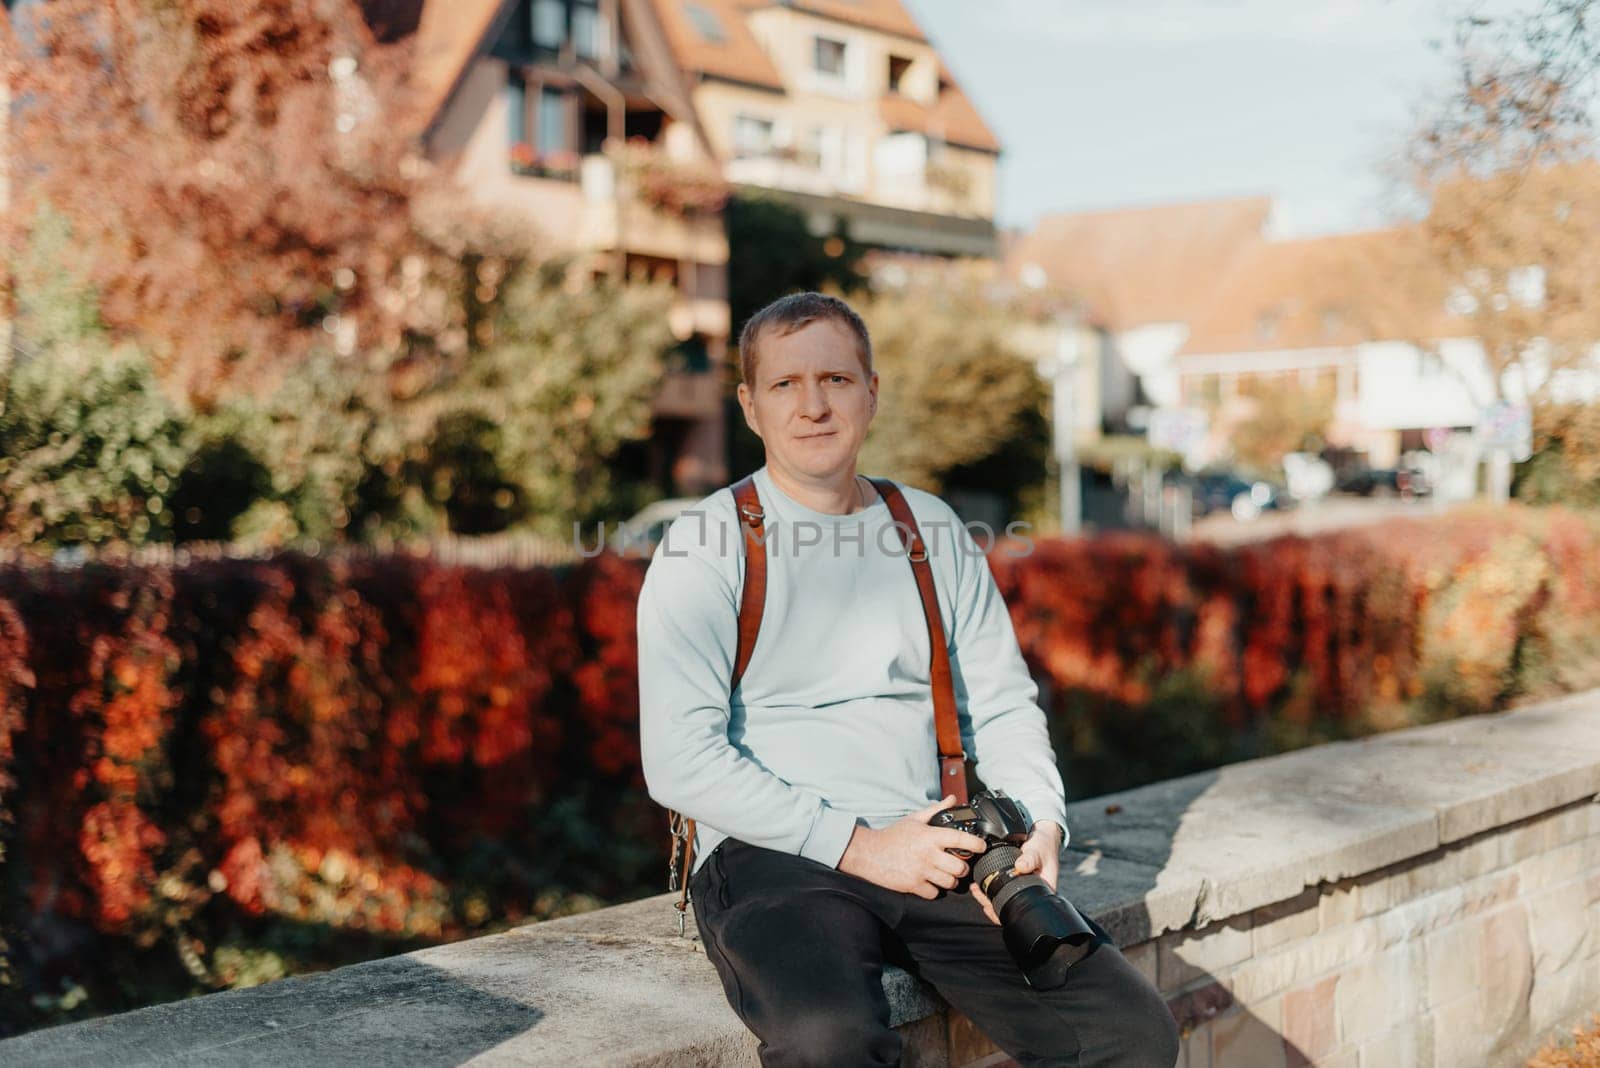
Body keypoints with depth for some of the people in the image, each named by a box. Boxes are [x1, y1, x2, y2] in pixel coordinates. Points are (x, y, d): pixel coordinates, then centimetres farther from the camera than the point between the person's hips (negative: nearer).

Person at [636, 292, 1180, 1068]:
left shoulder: (933, 531, 15)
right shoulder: (704, 549, -1)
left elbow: (1003, 705, 16)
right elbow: (680, 760, -9)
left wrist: (1041, 827, -4)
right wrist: (857, 848, -14)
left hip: (931, 851, 5)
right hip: (769, 857, -4)